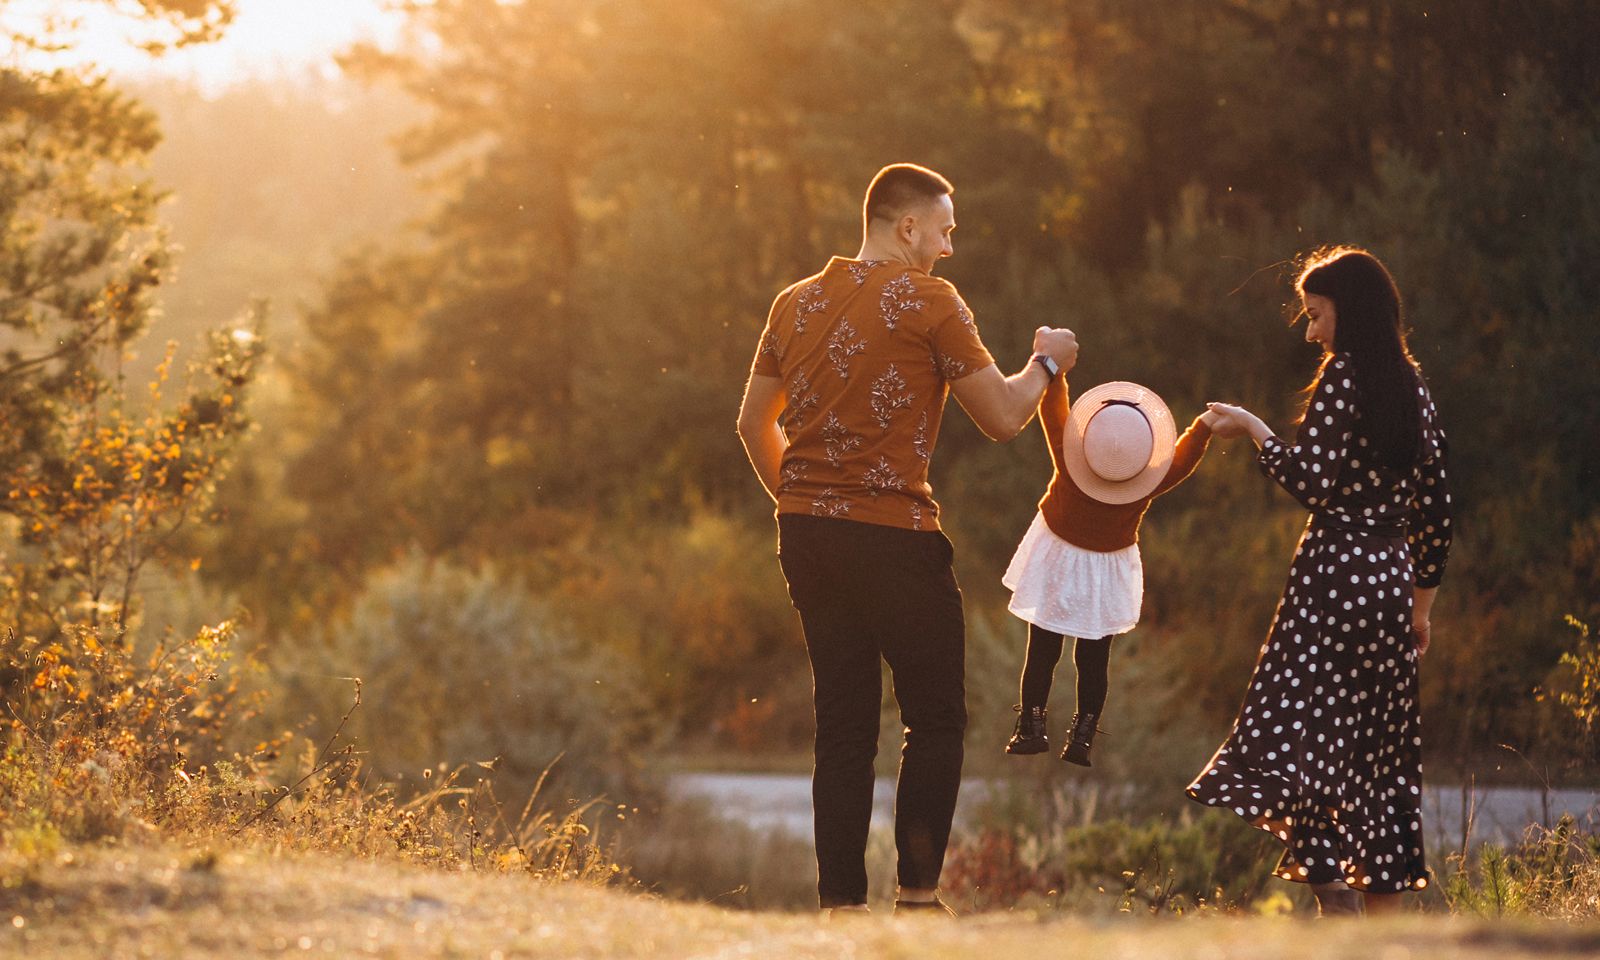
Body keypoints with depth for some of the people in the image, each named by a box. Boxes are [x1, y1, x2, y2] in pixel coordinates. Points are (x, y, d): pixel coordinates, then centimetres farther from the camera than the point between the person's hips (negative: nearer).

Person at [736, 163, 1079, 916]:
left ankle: (841, 902, 8)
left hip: (807, 536, 6)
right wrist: (1046, 362, 13)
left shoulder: (795, 304, 11)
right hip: (893, 538, -6)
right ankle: (918, 893, -1)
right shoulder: (928, 300, -7)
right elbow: (1002, 417, -5)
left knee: (842, 725, 10)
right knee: (935, 720, 5)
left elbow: (755, 423, 18)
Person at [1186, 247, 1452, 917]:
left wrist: (1253, 430, -2)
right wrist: (1421, 602, 22)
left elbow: (1312, 481, -16)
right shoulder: (1414, 388, 12)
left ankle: (1335, 901, -18)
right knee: (1380, 745, 11)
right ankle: (1384, 917, 13)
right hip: (1393, 576, 8)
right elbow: (1435, 510, 15)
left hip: (1335, 572, -8)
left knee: (1306, 731, -7)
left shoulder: (1343, 376, -9)